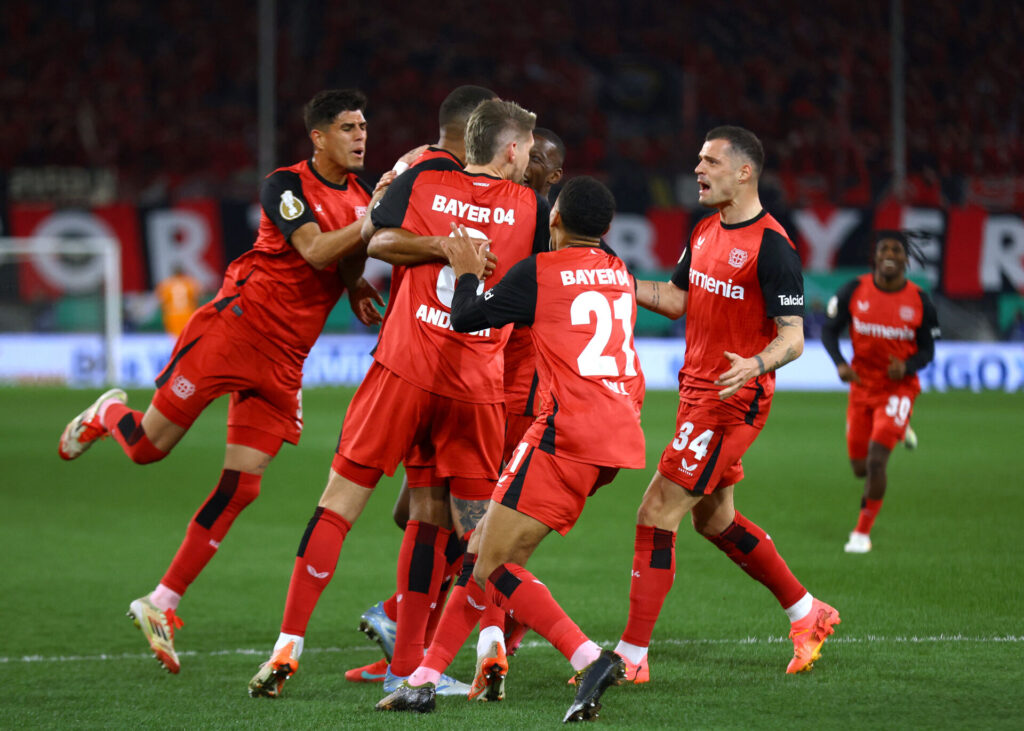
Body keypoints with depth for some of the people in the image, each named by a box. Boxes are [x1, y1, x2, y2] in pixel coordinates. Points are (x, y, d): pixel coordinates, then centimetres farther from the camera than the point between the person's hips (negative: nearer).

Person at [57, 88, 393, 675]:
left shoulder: (359, 193, 11)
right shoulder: (286, 185, -9)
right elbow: (316, 251, -23)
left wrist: (356, 287, 2)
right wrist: (371, 220, -28)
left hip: (286, 358, 5)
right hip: (237, 324, -5)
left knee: (242, 488, -3)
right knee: (148, 447, -2)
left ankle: (162, 605, 5)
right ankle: (107, 415, 36)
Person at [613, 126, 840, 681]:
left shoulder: (771, 246, -17)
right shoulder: (706, 232, 9)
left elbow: (792, 338, -18)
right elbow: (678, 299, 17)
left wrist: (755, 365, -38)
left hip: (733, 402, -9)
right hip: (696, 394, 9)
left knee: (657, 515, -11)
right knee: (714, 519, 18)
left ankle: (631, 655, -5)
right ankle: (807, 614, 33)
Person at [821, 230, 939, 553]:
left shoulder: (920, 301, -10)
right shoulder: (854, 291, -8)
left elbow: (927, 350, 0)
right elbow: (829, 331, 1)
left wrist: (907, 366, -23)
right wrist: (840, 364, -18)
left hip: (898, 387, -3)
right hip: (862, 385, 3)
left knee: (876, 459, -18)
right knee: (860, 468, 11)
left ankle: (863, 532, -2)